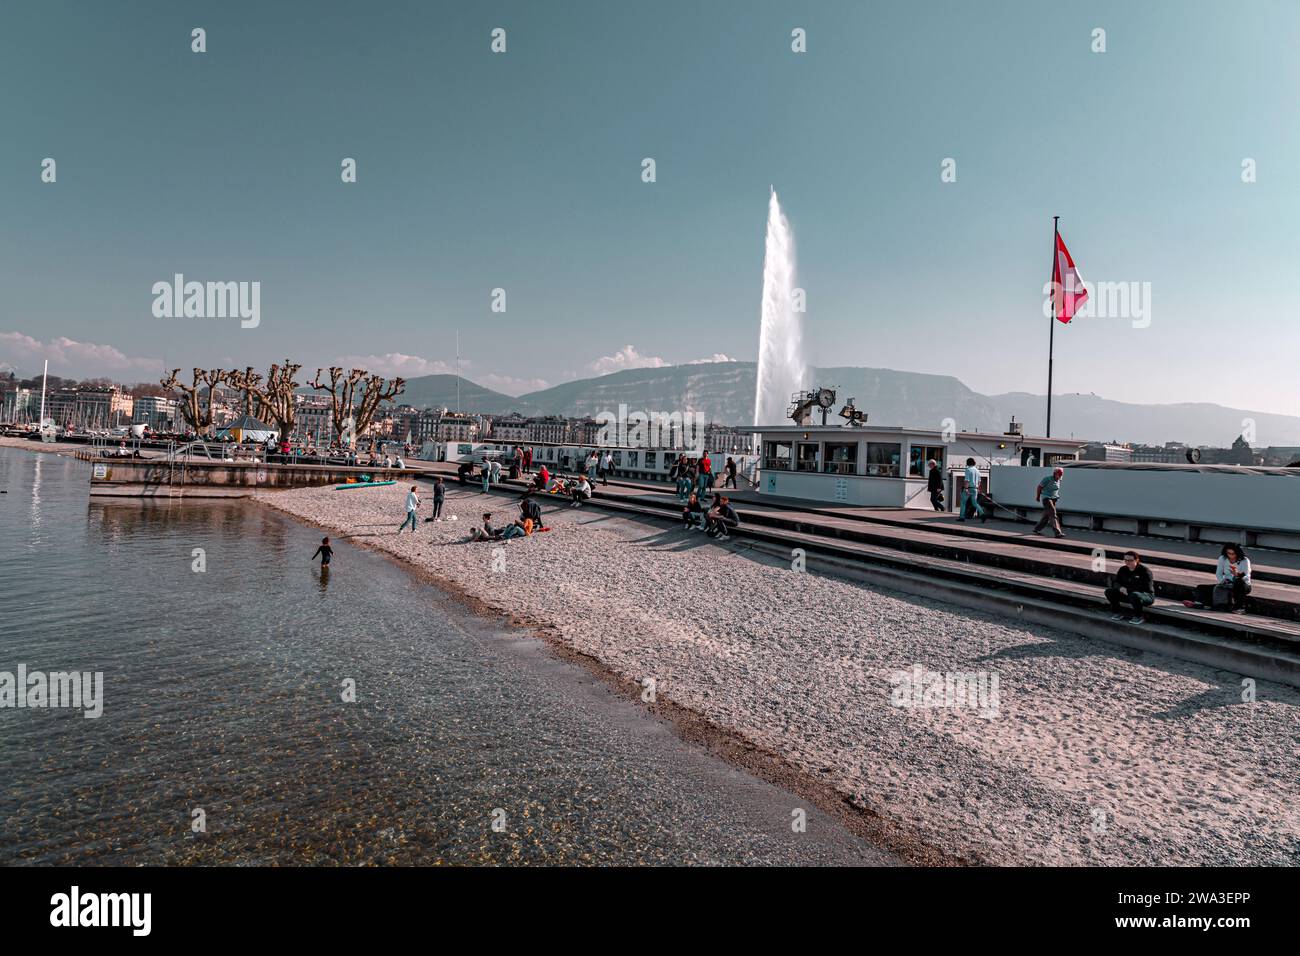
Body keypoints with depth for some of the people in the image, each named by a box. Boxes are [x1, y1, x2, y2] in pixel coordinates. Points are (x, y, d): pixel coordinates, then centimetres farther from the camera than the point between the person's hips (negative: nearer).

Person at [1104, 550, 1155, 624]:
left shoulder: (1145, 570, -15)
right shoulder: (1123, 570, 3)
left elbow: (1146, 587, -22)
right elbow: (1115, 582, 5)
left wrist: (1128, 590, -24)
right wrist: (1120, 588, -19)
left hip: (1147, 596, -6)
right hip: (1128, 594, 6)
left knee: (1134, 595, -41)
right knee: (1109, 591, -11)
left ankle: (1138, 617, -16)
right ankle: (1117, 612, 5)